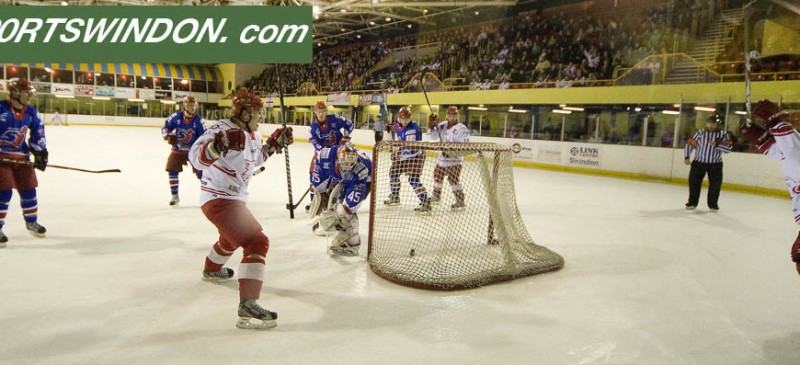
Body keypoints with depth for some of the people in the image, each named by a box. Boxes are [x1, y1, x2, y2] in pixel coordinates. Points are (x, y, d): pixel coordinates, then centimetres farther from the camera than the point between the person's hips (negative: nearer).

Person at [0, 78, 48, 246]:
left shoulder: (31, 113, 2)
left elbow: (37, 135, 9)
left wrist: (40, 153, 3)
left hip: (21, 157, 6)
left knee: (28, 189, 11)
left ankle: (31, 222, 30)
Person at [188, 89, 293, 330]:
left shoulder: (252, 135, 9)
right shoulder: (223, 129, -20)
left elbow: (253, 159, 25)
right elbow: (196, 158, -31)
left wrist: (273, 144, 15)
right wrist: (218, 145, -49)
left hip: (233, 198, 11)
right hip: (219, 199, -11)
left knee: (235, 236, 36)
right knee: (256, 242, -22)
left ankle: (212, 270, 64)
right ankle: (248, 306, -28)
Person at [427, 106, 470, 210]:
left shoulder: (462, 128, -12)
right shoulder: (442, 125, 7)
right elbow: (432, 137, 6)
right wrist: (431, 125, -8)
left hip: (454, 159, -7)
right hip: (442, 158, 7)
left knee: (453, 180, -13)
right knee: (437, 176, 18)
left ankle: (460, 201, -3)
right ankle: (436, 196, 38)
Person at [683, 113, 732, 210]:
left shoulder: (723, 134, -2)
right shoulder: (700, 133, 0)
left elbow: (728, 148, -12)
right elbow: (690, 144, 4)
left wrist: (717, 144, -28)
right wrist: (686, 157, -4)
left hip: (715, 164, 0)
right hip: (699, 162, 1)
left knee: (715, 184, -1)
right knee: (694, 181, 1)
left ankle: (713, 204, 15)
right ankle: (692, 202, 15)